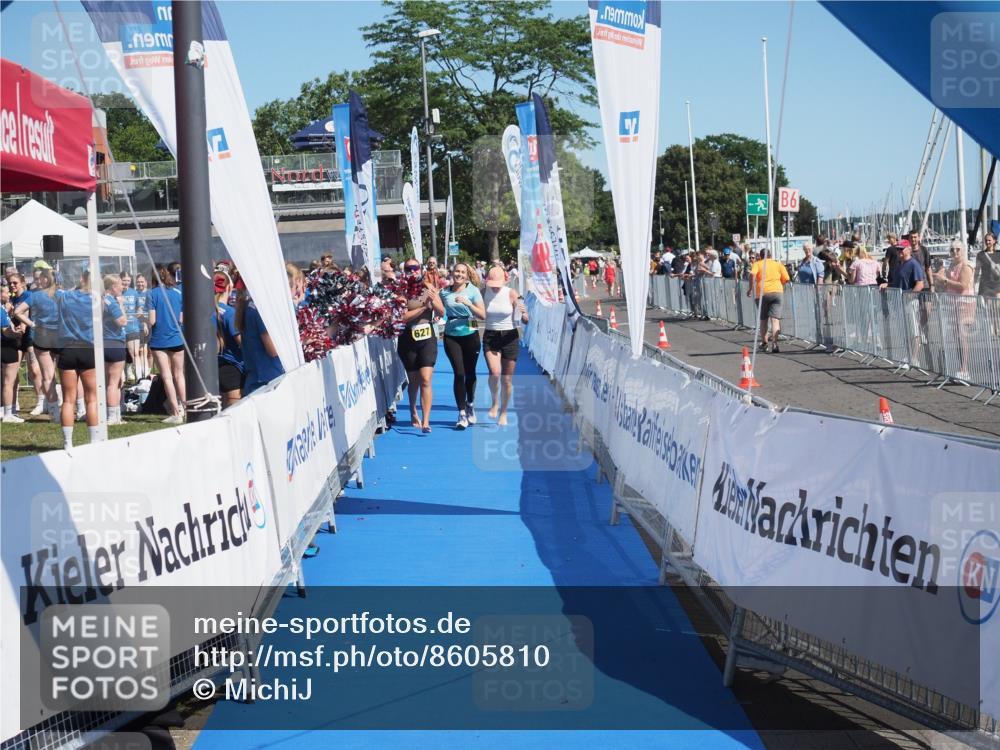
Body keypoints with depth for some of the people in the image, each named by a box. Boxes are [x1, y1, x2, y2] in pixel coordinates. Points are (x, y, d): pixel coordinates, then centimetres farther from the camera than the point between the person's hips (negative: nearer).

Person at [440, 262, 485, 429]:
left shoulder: (473, 291, -4)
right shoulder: (445, 292, 3)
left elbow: (483, 315, -10)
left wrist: (468, 303, -22)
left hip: (470, 335, -1)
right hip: (451, 336, 1)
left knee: (470, 373, 10)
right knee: (459, 373, -9)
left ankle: (470, 405, 33)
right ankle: (462, 414, -7)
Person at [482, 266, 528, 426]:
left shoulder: (511, 294, -8)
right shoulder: (484, 293, -2)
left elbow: (525, 320, -8)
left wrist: (524, 314, -30)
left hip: (510, 337, -1)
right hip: (490, 337, 1)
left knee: (507, 380, 5)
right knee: (495, 373, -21)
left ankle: (503, 413, 23)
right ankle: (494, 403, 6)